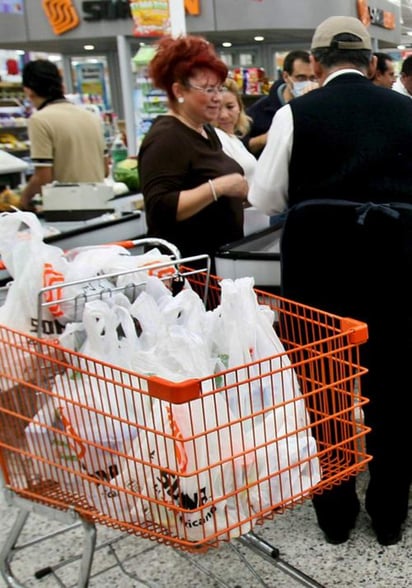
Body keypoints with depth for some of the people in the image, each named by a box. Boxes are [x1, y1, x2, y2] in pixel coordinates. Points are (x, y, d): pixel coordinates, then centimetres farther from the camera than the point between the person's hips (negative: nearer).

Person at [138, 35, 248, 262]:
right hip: (185, 262, -9)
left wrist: (239, 193, 6)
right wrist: (218, 187, -29)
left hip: (221, 257, 9)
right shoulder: (165, 138, -17)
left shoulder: (206, 130, 10)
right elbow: (160, 209, -26)